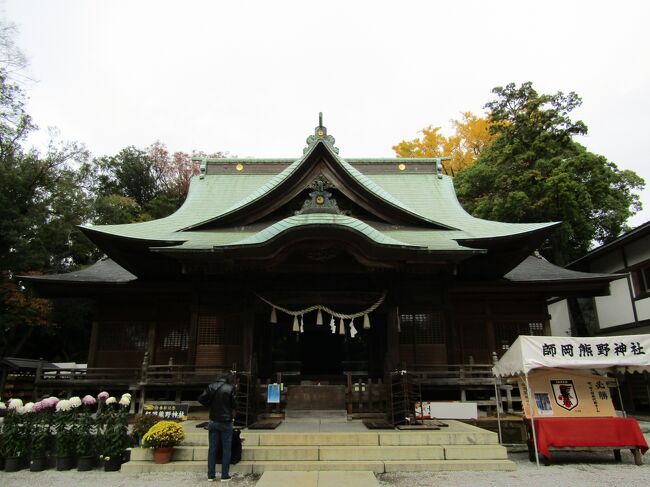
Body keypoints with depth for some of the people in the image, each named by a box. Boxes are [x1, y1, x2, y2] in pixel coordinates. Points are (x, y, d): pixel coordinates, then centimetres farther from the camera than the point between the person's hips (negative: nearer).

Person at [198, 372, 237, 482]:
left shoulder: (211, 386, -1)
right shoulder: (230, 388, -12)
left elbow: (201, 399, -3)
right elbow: (233, 405, -10)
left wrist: (211, 405, 10)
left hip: (213, 421, 4)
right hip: (226, 422, -4)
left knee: (212, 449, 11)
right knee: (226, 449, 7)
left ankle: (211, 475, 16)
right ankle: (225, 475, 10)